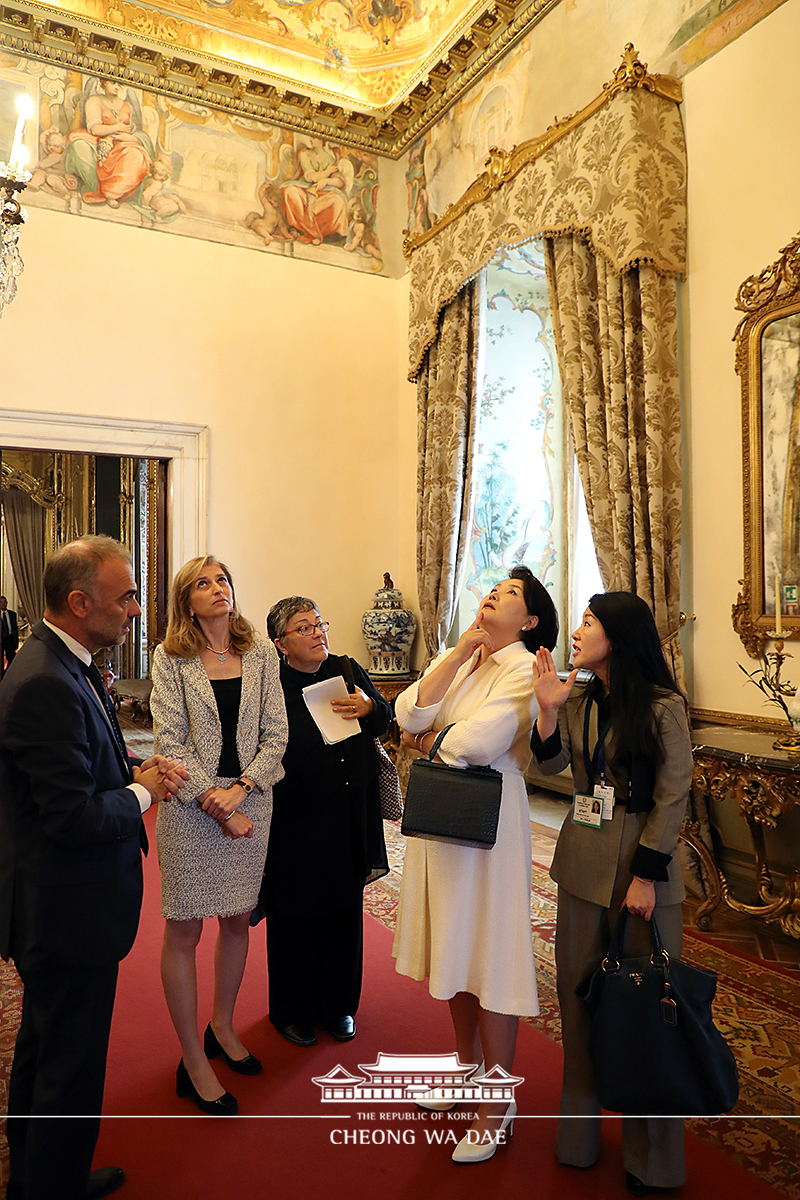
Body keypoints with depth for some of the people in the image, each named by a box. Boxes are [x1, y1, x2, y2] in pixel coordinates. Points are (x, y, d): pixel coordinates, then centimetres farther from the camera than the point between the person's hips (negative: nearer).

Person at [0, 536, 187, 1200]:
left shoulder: (67, 666, 3)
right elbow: (77, 818, -29)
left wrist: (137, 766, -1)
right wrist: (142, 792, -13)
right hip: (68, 913, -11)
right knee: (70, 1069, 10)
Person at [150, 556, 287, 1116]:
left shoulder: (262, 654, 3)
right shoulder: (170, 658, -4)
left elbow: (276, 732, 0)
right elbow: (170, 741, -9)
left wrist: (240, 789, -12)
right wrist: (215, 805, -14)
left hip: (251, 802, 3)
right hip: (191, 808, -3)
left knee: (238, 919, 16)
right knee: (184, 931, 5)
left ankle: (222, 1028, 38)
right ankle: (193, 1063, 22)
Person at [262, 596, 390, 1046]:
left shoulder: (347, 669, 3)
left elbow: (386, 719, 6)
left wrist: (369, 708, -13)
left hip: (350, 819, 5)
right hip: (296, 823, -5)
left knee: (345, 911, 17)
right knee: (296, 915, 10)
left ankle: (337, 1005, 37)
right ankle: (292, 1010, 33)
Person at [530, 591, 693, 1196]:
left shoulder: (663, 706, -11)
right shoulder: (579, 698, 4)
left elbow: (673, 797, -11)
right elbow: (551, 765, 1)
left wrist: (646, 874, -13)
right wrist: (548, 711, -14)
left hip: (643, 861, -5)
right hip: (584, 860, 5)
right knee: (578, 990, 14)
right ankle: (581, 1127, 34)